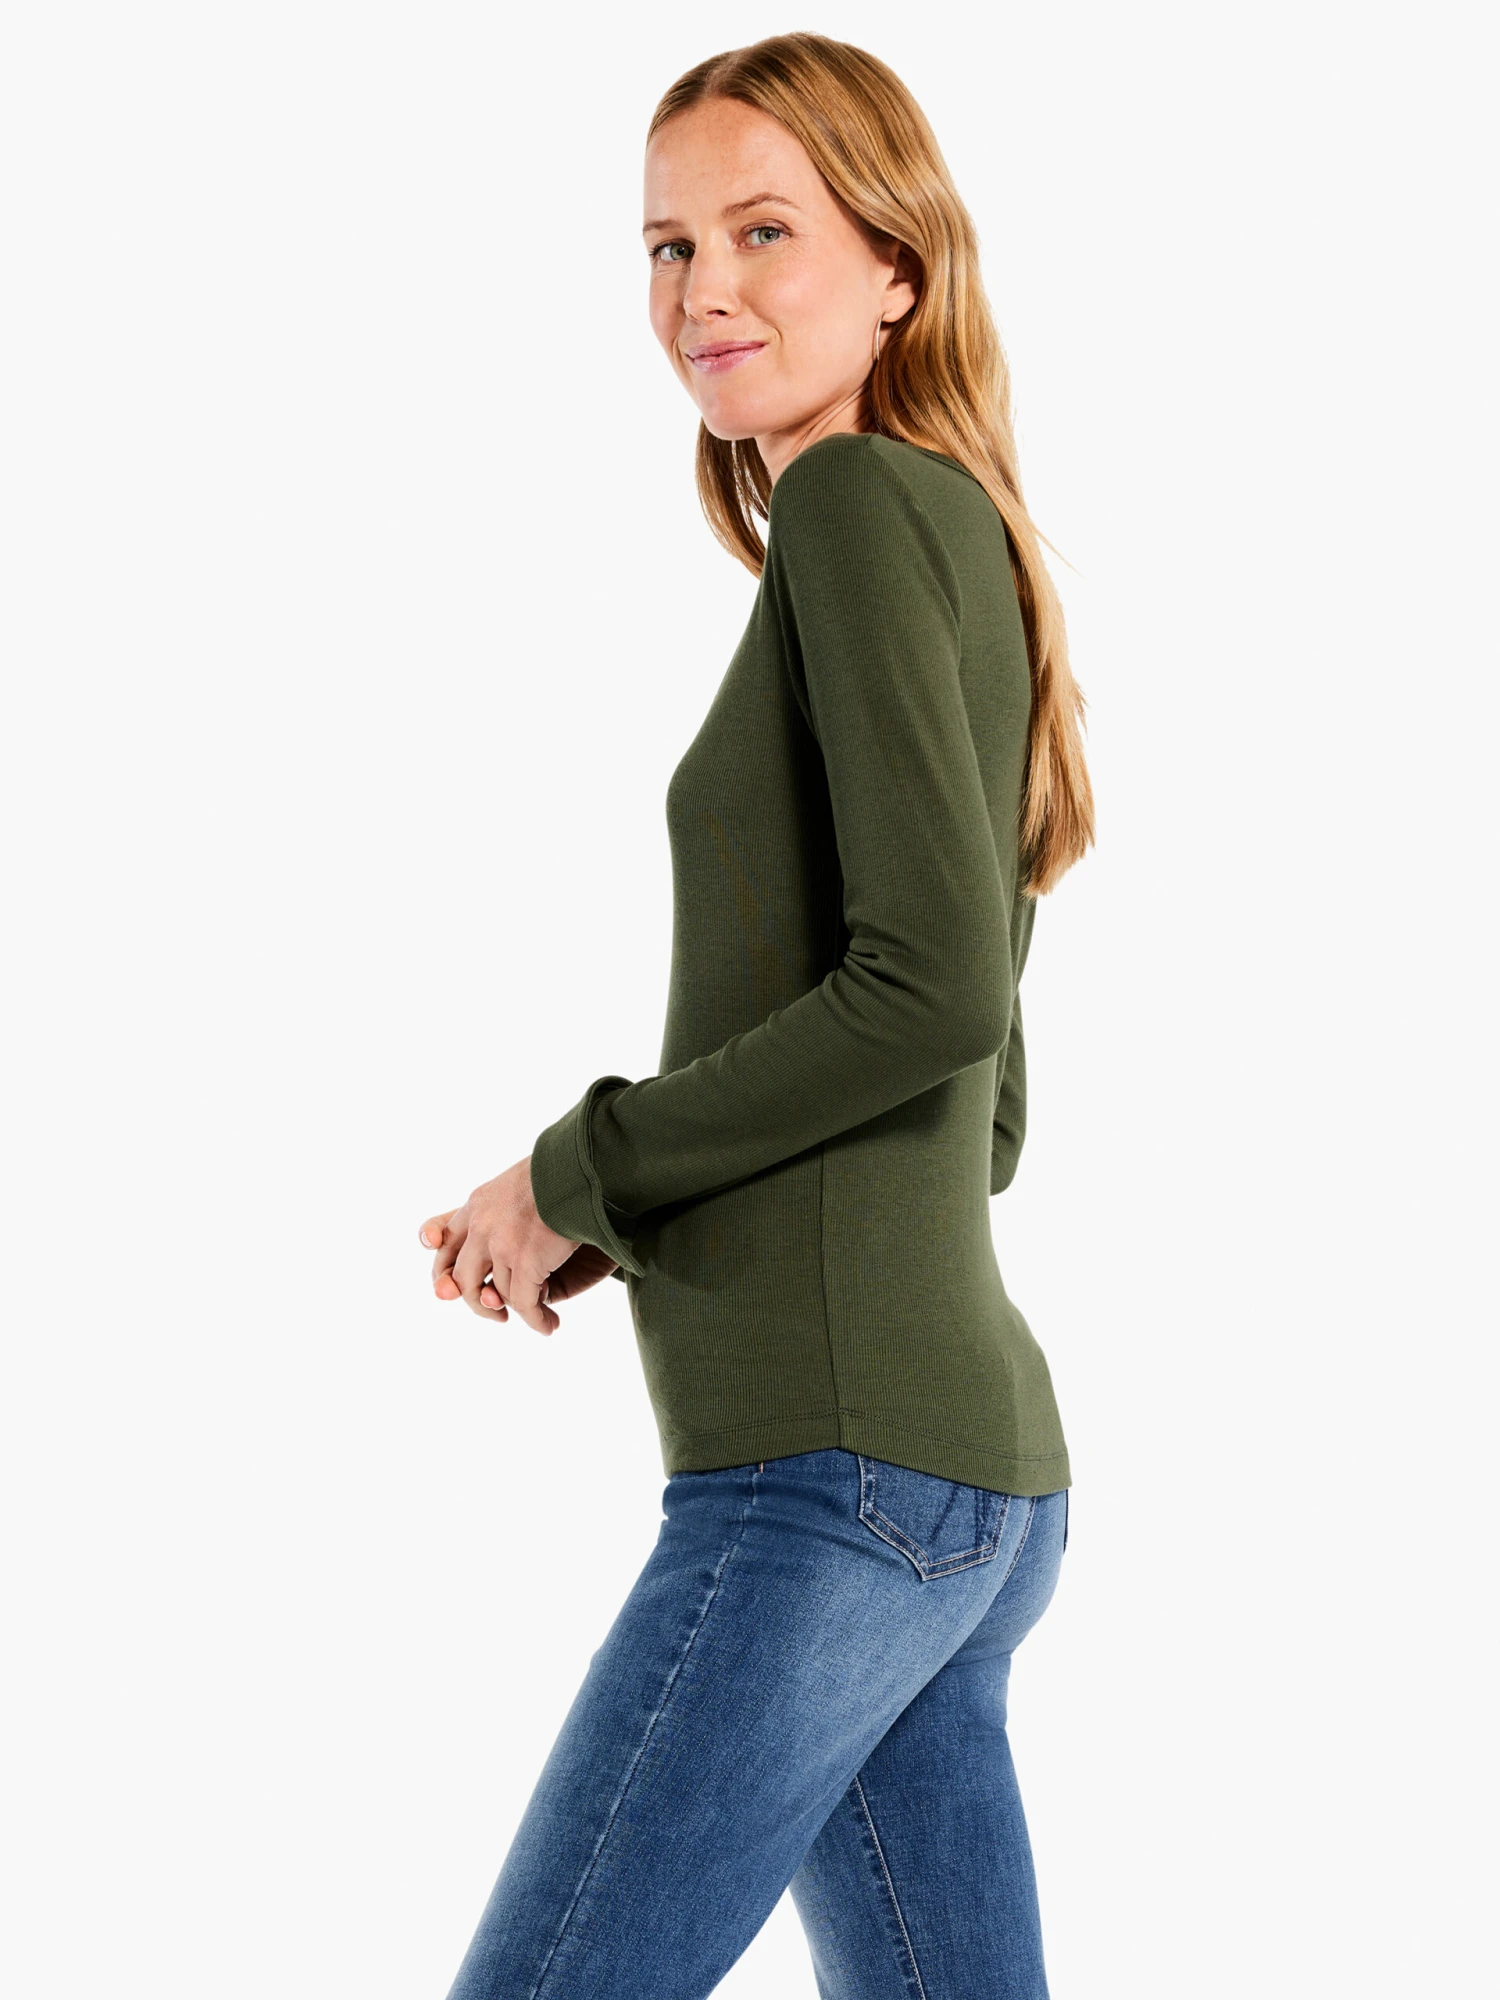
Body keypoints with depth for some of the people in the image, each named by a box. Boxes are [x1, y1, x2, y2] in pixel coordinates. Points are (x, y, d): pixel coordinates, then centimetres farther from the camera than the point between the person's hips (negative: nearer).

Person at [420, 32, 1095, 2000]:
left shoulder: (865, 503, -6)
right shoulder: (974, 562, 20)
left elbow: (931, 988, -19)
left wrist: (578, 1171, -9)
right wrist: (616, 1231, 13)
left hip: (831, 1458, -10)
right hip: (978, 1472, 10)